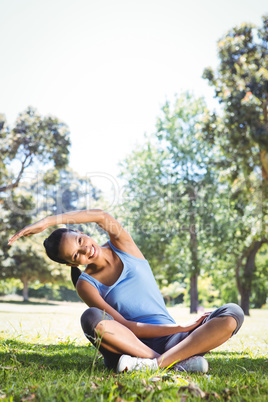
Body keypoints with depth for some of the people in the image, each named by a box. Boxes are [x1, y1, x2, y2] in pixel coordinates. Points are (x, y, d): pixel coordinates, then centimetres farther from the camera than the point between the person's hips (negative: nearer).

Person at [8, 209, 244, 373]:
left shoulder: (122, 245, 4)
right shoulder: (86, 284, -2)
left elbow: (103, 216, -18)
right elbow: (125, 325, -11)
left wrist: (49, 220, -22)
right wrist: (182, 327, -18)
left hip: (170, 340, 2)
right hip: (131, 347, -2)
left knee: (233, 314, -21)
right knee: (90, 318, -32)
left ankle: (156, 363, -35)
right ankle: (180, 362, -30)